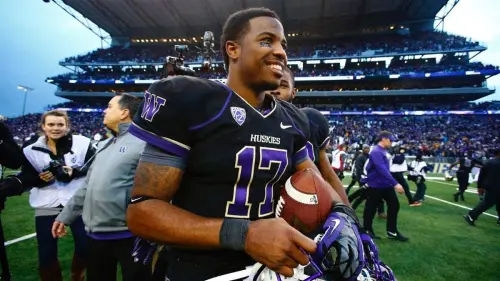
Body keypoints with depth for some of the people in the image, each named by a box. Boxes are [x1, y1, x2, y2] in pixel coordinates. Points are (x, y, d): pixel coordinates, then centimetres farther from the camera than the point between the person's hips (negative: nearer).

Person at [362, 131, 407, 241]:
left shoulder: (383, 151, 9)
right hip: (375, 186, -9)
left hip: (386, 185, 9)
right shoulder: (376, 152, -21)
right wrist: (395, 183, -35)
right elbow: (382, 170, -31)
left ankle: (392, 232, 21)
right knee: (371, 208, 6)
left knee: (394, 205, 9)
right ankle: (367, 230, 25)